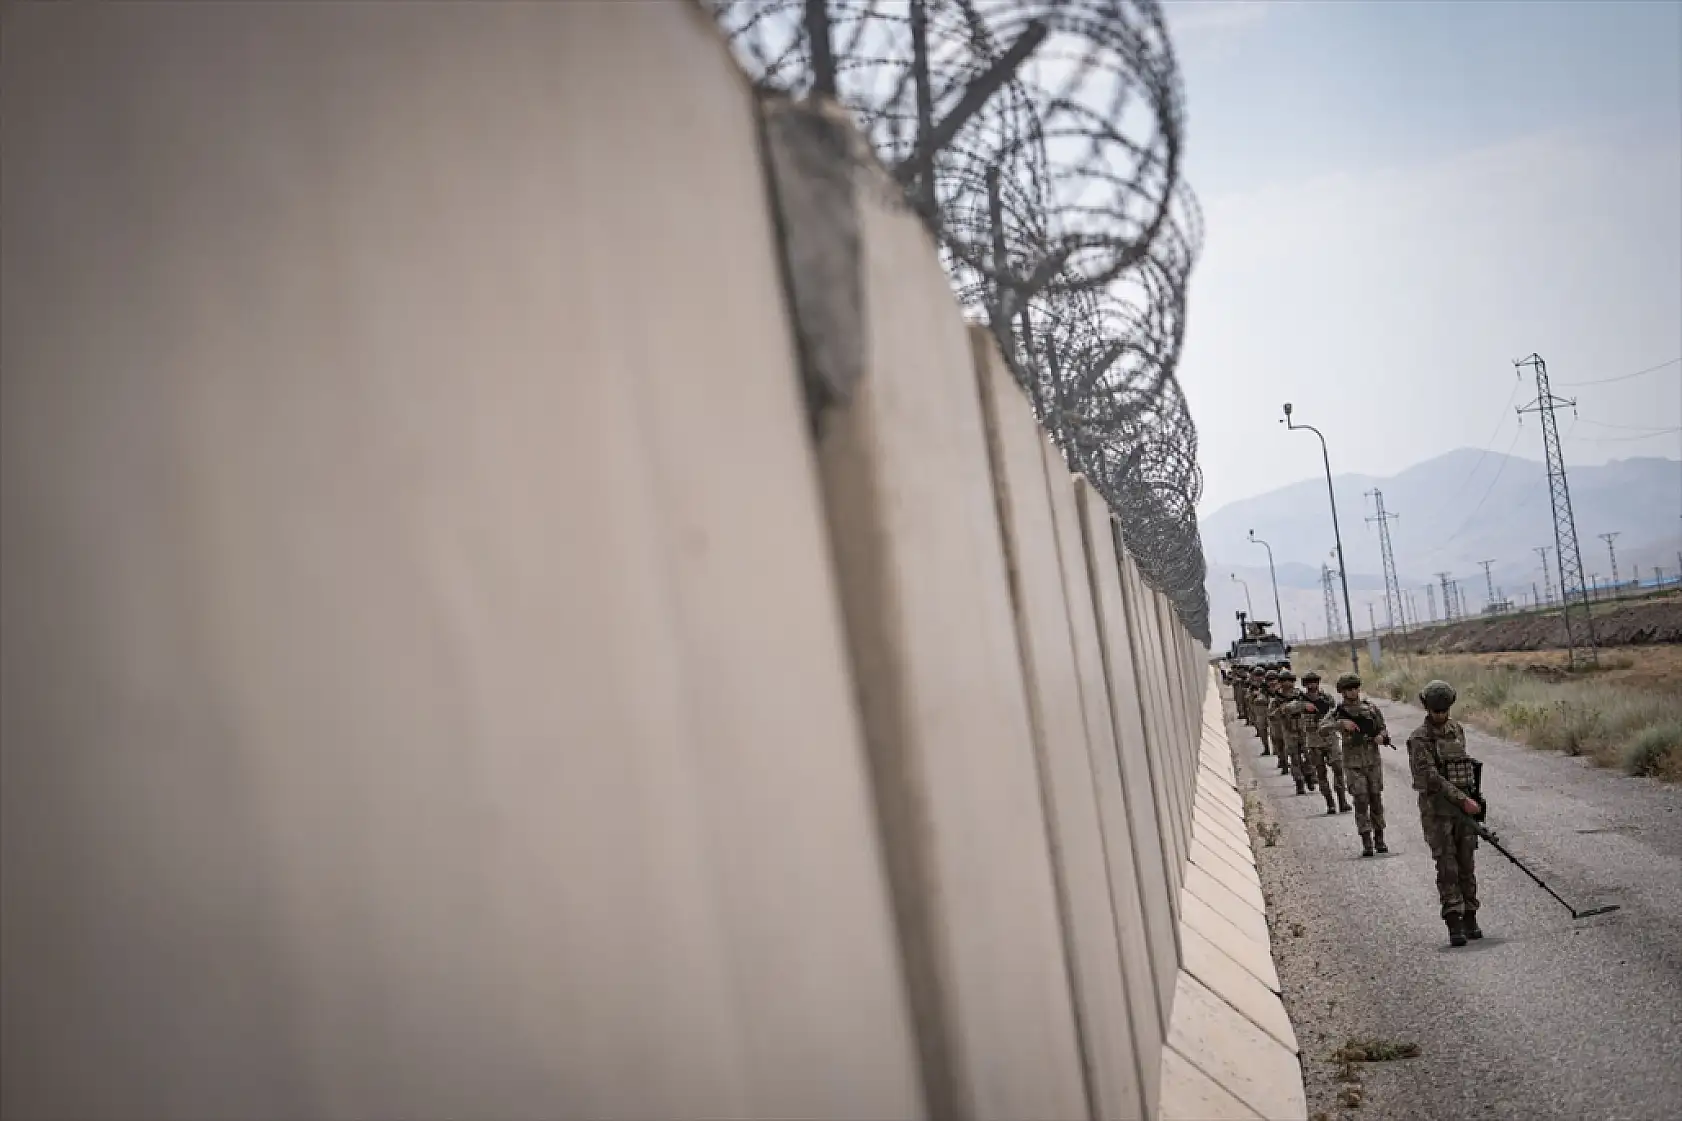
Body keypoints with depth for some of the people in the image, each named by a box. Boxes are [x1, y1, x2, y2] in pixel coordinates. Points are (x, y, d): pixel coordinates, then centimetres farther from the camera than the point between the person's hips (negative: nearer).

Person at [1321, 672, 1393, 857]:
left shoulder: (1371, 707, 5)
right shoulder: (1338, 712, -2)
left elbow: (1383, 729, 12)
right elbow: (1323, 727, -18)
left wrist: (1381, 736, -11)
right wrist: (1342, 723, -32)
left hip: (1373, 761, 2)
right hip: (1353, 764, -2)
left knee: (1376, 800, 6)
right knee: (1361, 802, -6)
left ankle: (1379, 840, 16)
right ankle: (1366, 843, -3)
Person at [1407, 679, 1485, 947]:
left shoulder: (1457, 729, 10)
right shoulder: (1419, 738, -10)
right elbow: (1432, 777, -18)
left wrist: (1473, 796, 16)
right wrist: (1463, 800, -21)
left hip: (1465, 806, 5)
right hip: (1437, 809, -5)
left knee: (1467, 865, 7)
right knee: (1447, 867, -7)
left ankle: (1470, 919, 15)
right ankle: (1454, 926, -7)